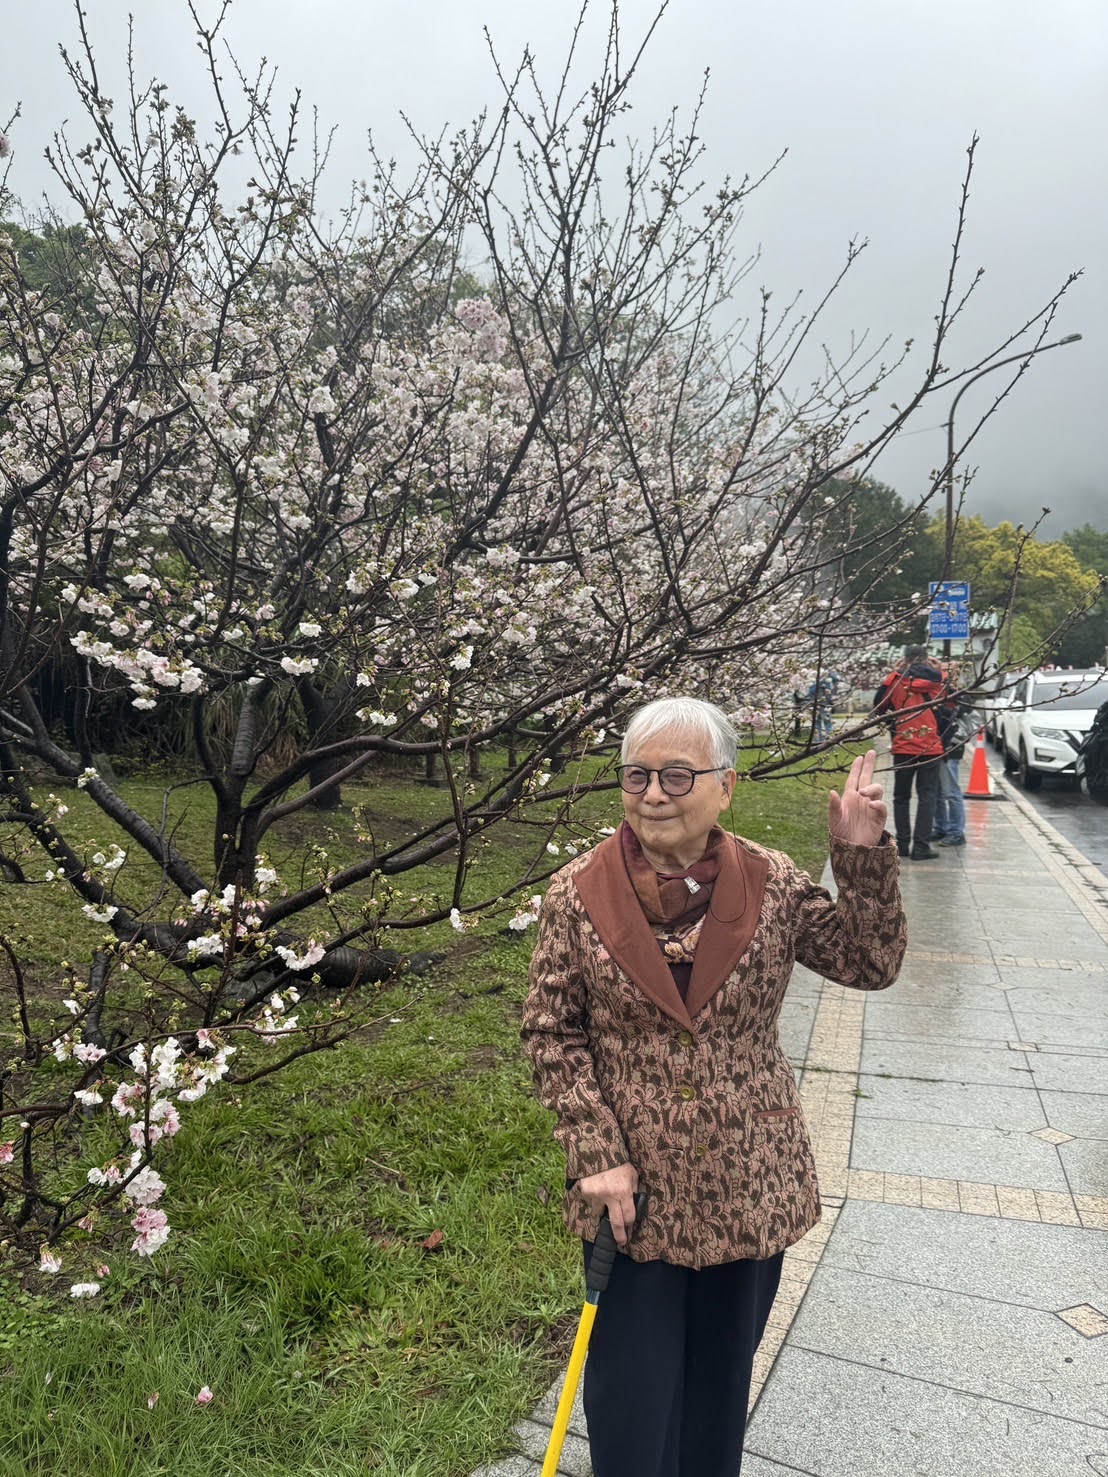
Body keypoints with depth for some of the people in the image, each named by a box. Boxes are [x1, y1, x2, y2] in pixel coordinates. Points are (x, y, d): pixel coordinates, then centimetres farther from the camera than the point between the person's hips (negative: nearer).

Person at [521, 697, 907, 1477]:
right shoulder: (578, 894, -13)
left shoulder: (772, 883, -9)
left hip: (748, 1184, 2)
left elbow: (871, 965, -2)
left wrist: (863, 855, -15)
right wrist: (596, 1155, -12)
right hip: (633, 1187, -1)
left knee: (723, 1377, 23)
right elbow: (552, 1033, -6)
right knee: (632, 1389, 13)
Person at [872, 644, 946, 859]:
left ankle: (902, 843, 11)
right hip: (930, 747, -1)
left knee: (901, 796, 12)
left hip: (903, 747, 1)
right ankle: (921, 846, -2)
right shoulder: (936, 679, -2)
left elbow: (878, 707, 10)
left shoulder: (895, 680, 0)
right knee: (927, 797, 2)